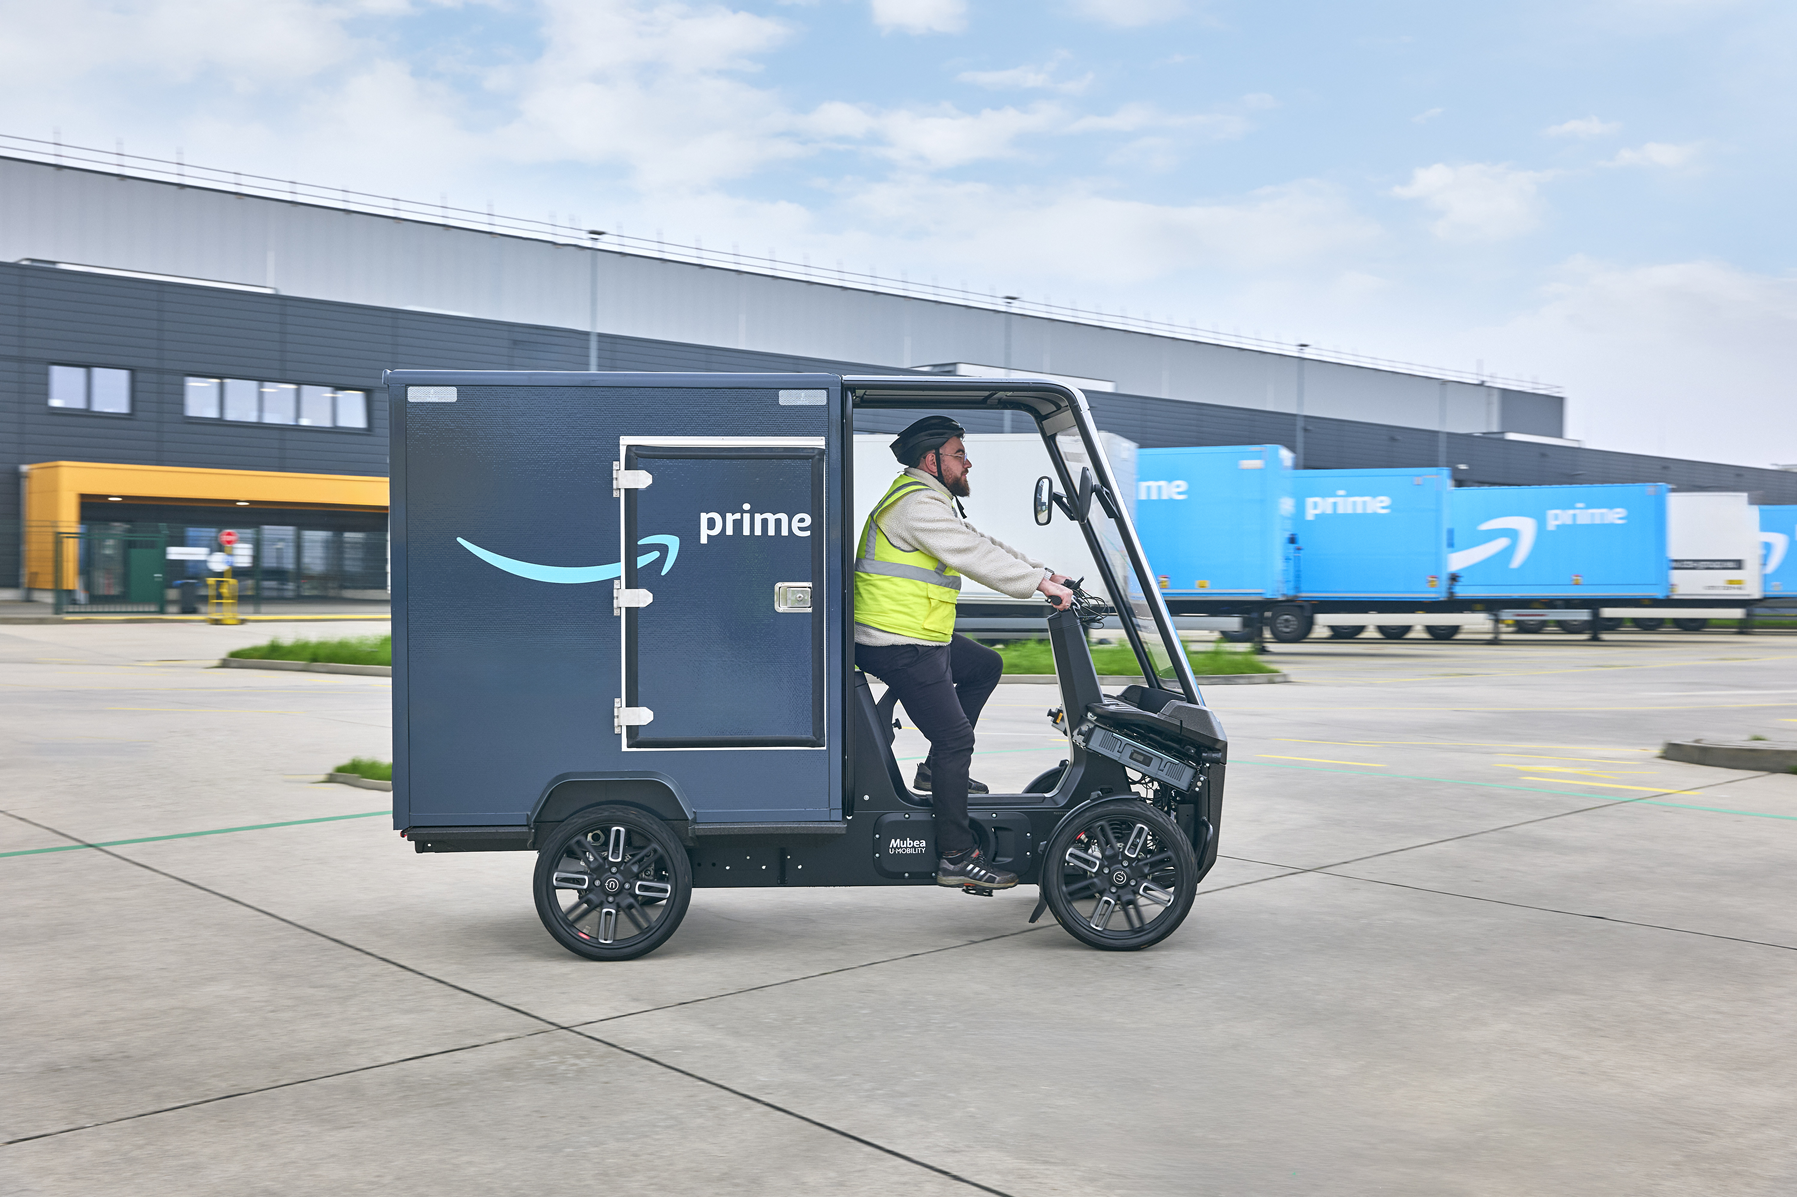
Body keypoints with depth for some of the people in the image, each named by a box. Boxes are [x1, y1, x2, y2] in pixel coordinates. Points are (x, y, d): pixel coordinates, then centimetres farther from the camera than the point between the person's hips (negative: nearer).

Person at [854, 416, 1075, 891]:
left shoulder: (931, 501, 18)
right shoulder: (917, 504, -17)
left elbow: (985, 545, 18)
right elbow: (975, 557, -23)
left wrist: (1044, 573, 9)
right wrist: (1040, 585, -18)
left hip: (921, 638, 11)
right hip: (901, 647, -11)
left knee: (986, 666, 26)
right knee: (955, 737, -11)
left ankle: (937, 770, 22)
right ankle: (956, 857, -8)